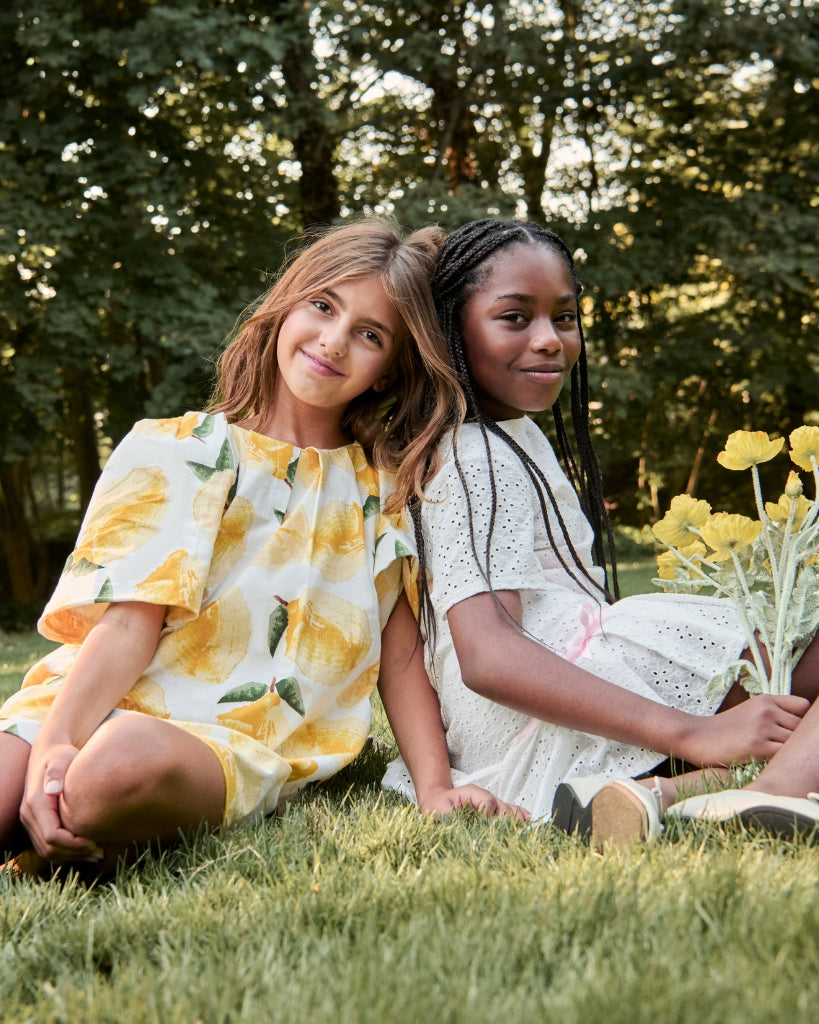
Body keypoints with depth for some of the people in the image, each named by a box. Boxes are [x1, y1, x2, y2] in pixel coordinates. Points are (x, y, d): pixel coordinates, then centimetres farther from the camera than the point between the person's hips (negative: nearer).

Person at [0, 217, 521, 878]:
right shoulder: (178, 451, 9)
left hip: (237, 743, 1)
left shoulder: (386, 491, 16)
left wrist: (436, 786, 0)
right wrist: (53, 745, -20)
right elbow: (132, 620, -4)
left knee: (127, 764, -36)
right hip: (104, 704, 0)